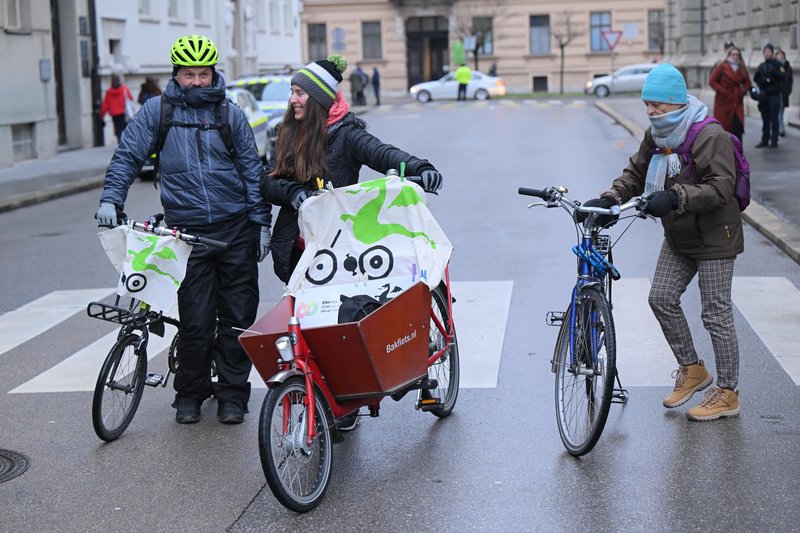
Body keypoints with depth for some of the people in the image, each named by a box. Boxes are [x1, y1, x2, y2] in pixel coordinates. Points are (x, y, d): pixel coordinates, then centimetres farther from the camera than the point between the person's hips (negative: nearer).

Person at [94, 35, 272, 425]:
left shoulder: (230, 115, 8)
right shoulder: (157, 110, 6)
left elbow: (252, 170, 10)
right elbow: (127, 156, 6)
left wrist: (262, 221, 5)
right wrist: (111, 199, -8)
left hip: (236, 228, 1)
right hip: (187, 231, -1)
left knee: (238, 316, 4)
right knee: (195, 320, -3)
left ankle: (232, 393, 16)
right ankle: (189, 393, 16)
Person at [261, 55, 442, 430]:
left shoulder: (345, 134, -4)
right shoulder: (289, 135, 13)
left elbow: (383, 154, -20)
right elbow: (268, 183, 6)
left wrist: (419, 168, -39)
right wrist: (293, 191, -17)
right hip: (295, 248, 5)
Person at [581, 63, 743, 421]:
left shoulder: (710, 136, -21)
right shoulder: (656, 135, 5)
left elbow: (720, 187, -28)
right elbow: (636, 173, 8)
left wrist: (675, 197, -39)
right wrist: (610, 198, -10)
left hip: (714, 237, -8)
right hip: (678, 237, 8)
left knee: (716, 314, -2)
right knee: (661, 298, 5)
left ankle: (727, 394, 11)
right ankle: (691, 369, 23)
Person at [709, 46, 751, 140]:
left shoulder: (742, 68, 10)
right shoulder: (722, 66, -4)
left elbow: (747, 82, 22)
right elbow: (712, 81, -5)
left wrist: (743, 91, 3)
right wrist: (722, 91, -11)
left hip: (737, 102, 3)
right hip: (724, 101, -3)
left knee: (738, 126, -6)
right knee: (723, 126, -1)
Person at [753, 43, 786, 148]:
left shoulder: (777, 64, 0)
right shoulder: (761, 66, 13)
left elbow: (782, 77, -10)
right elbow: (755, 79, 10)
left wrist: (774, 71, -22)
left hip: (774, 94, -5)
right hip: (763, 95, 5)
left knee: (774, 118, -6)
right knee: (765, 119, 8)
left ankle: (774, 141, -4)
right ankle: (764, 140, 12)